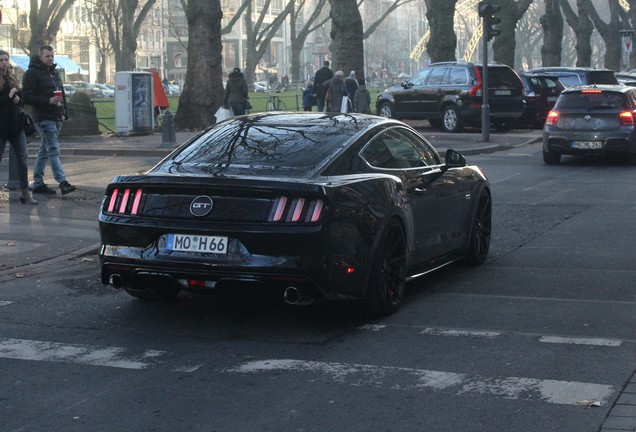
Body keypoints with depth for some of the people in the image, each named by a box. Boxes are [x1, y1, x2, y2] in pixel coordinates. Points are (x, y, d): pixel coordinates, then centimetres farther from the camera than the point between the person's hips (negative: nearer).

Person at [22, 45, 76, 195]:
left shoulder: (55, 72, 18)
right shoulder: (32, 73, -7)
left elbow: (62, 93, 26)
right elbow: (26, 97, -14)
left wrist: (63, 112, 14)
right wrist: (48, 101, -21)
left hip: (56, 118, 8)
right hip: (44, 118, -8)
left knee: (45, 150, 12)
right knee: (53, 150, -14)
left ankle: (37, 183, 17)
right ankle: (62, 182, -20)